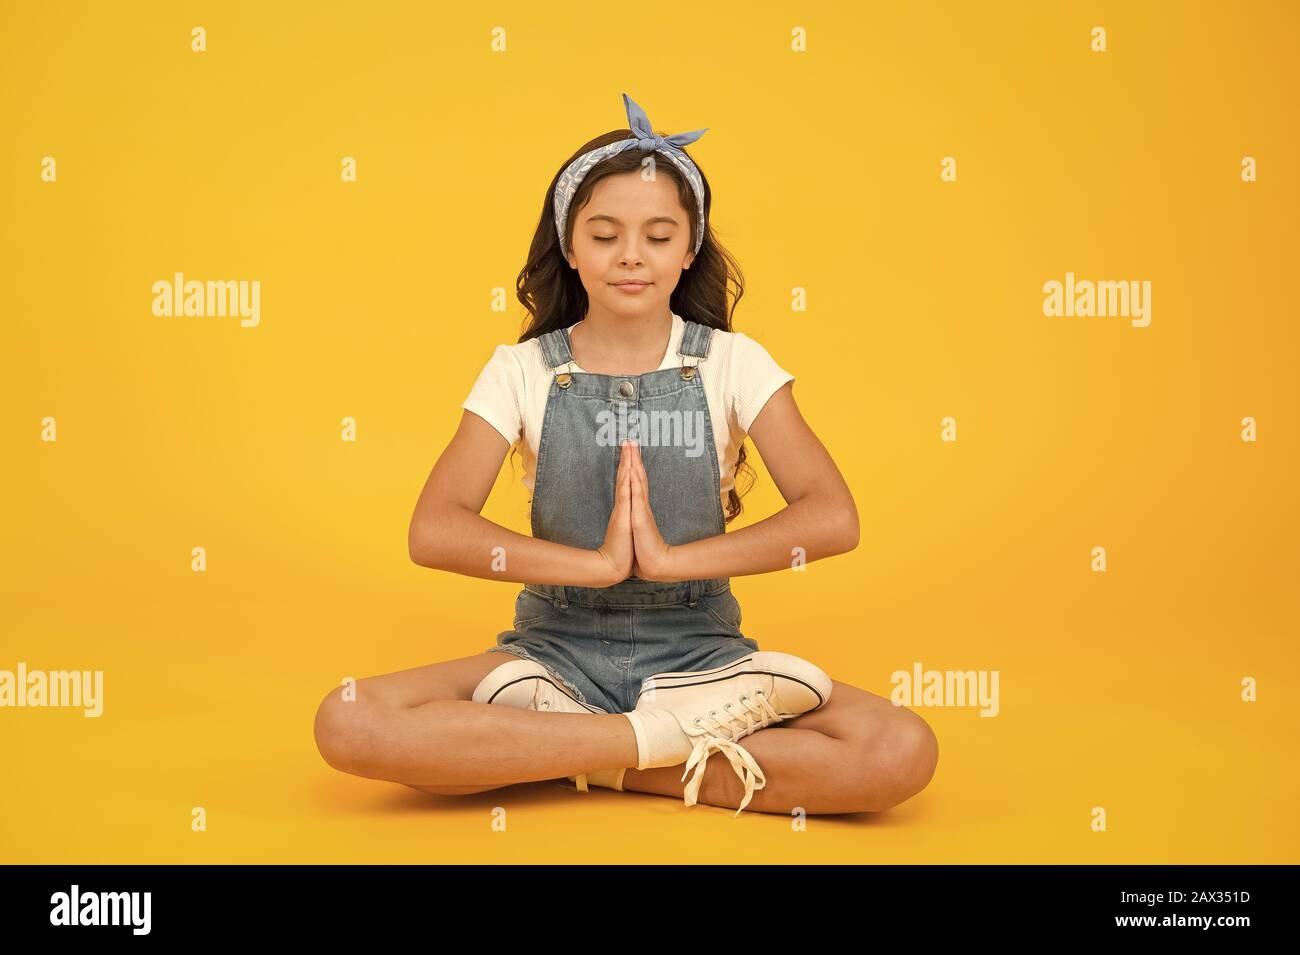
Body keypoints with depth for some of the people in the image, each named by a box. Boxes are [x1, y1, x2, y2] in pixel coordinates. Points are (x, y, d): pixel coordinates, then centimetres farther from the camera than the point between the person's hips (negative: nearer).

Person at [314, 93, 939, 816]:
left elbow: (833, 519, -12)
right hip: (555, 653, 0)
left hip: (700, 654, 0)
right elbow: (435, 531, -11)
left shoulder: (733, 363, 0)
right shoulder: (522, 370, 1)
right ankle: (668, 737, -21)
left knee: (902, 754, -25)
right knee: (347, 724, -26)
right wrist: (599, 563, -22)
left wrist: (668, 558, -21)